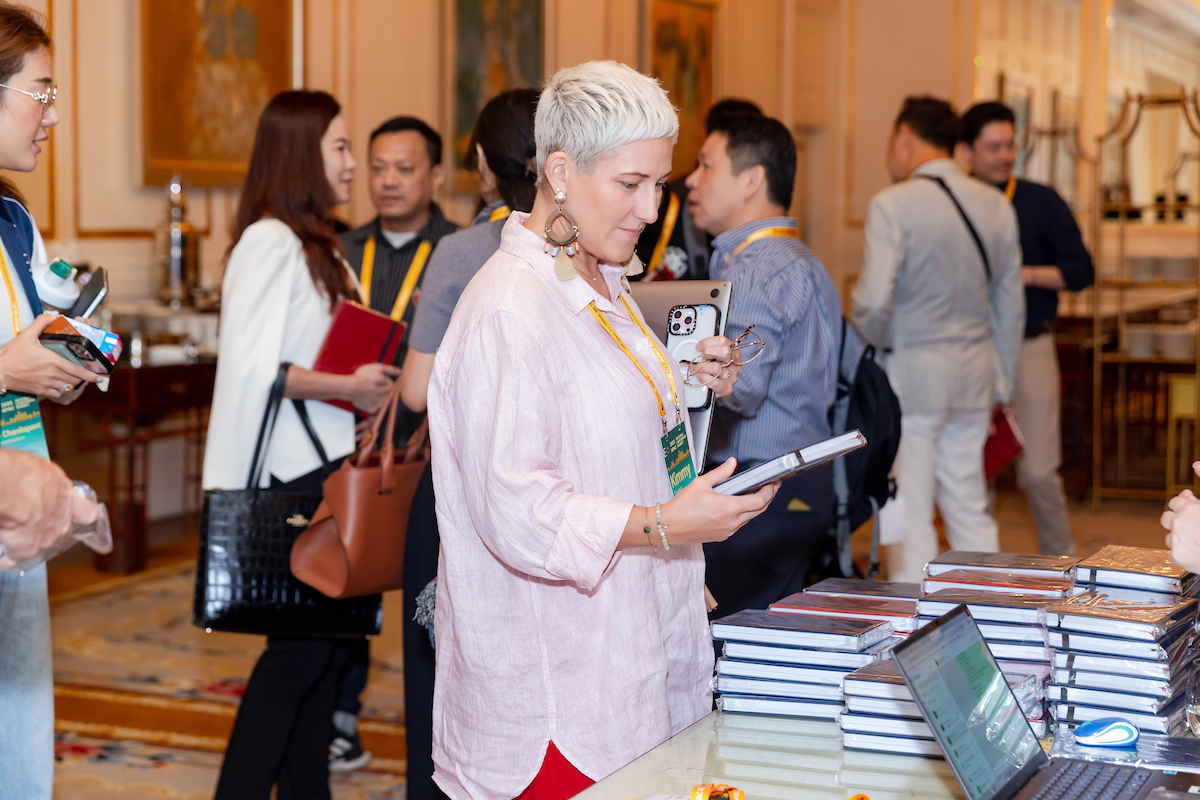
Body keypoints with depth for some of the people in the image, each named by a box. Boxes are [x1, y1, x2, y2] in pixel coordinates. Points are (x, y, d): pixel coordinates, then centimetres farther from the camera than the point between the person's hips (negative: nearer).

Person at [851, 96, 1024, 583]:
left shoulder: (892, 205, -12)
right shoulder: (995, 205, 7)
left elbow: (873, 302, -19)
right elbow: (1010, 304, 12)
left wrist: (871, 347, 1)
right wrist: (1000, 383, 20)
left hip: (909, 376, -6)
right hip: (973, 377, 6)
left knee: (908, 515, 0)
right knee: (970, 510, 14)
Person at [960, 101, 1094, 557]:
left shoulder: (1041, 203, 3)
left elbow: (1081, 271, 2)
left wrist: (1028, 274, -12)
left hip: (1029, 349, -2)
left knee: (1038, 471, -5)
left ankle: (1061, 565, 15)